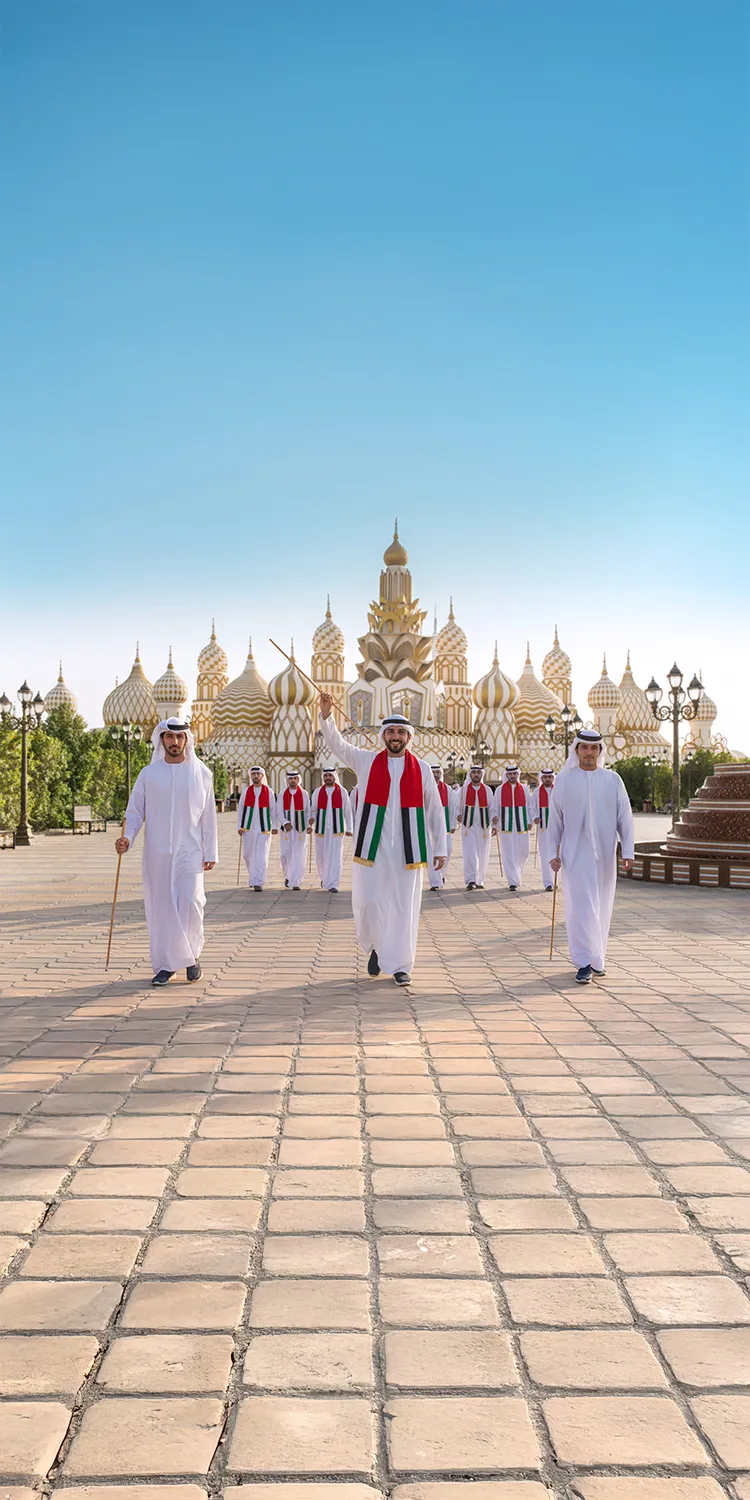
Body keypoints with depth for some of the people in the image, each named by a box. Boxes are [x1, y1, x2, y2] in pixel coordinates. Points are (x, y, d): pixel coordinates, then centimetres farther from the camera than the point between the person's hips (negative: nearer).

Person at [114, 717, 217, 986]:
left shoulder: (201, 774, 4)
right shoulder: (148, 775, 5)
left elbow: (208, 816, 6)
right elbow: (134, 812, 5)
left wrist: (211, 853, 3)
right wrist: (127, 838, -14)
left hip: (189, 852, -1)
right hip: (156, 853, 1)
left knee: (190, 904, -11)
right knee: (160, 908, 2)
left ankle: (191, 954, 12)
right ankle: (166, 964, 13)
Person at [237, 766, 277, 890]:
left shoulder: (268, 791, 2)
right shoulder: (246, 791, 6)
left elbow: (273, 809, 4)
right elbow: (240, 809, 8)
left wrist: (275, 826, 0)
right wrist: (239, 826, 3)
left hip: (263, 828, -2)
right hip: (248, 828, 2)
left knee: (261, 856, -8)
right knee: (247, 854, 10)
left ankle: (258, 882, -7)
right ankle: (253, 876, 33)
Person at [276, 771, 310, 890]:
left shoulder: (304, 794, 3)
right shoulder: (282, 794, 4)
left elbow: (308, 811, 6)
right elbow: (278, 812, -1)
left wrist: (308, 826, -4)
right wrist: (285, 823, -15)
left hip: (300, 828, -1)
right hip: (286, 828, 1)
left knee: (298, 855, -5)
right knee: (285, 853, 2)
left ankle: (295, 882, -2)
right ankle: (288, 875, 29)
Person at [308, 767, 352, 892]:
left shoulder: (342, 792, 3)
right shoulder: (317, 792, 5)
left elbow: (347, 811, 5)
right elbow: (313, 810, 4)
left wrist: (349, 828, 4)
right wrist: (310, 824, -13)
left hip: (337, 829, -2)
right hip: (321, 829, 2)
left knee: (335, 857, -8)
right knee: (320, 856, 9)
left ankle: (332, 884, -5)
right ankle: (324, 877, 35)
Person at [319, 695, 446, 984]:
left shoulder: (421, 769, 6)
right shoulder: (367, 761, 7)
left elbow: (435, 810, 8)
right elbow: (336, 744, 0)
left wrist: (440, 848, 5)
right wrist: (326, 715, -16)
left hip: (406, 848, 0)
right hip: (372, 845, 0)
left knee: (403, 907, 2)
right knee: (368, 903, 0)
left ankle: (399, 964, 13)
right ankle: (377, 947, 29)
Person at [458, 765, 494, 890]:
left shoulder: (487, 790, 7)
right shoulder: (464, 789, 3)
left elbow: (491, 808, 7)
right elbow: (460, 806, 5)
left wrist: (493, 824, -2)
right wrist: (459, 814, -14)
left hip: (483, 825, 2)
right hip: (468, 825, -2)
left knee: (483, 854, 5)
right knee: (470, 853, -11)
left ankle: (480, 881, 14)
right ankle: (470, 880, -15)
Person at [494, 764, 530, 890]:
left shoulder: (523, 789, 9)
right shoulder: (500, 789, 5)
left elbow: (528, 806, 11)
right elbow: (495, 807, 5)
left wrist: (529, 822, 1)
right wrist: (495, 816, -14)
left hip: (521, 825, 2)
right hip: (506, 825, -2)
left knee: (523, 853, 4)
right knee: (509, 854, -5)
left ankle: (517, 874, 31)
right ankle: (513, 881, -2)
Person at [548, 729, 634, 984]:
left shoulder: (613, 780, 3)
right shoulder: (564, 780, 1)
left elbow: (624, 817, 3)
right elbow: (555, 819, 5)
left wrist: (628, 851, -4)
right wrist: (553, 853, 1)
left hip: (604, 854, 2)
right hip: (575, 854, -2)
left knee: (601, 907, 11)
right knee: (581, 907, -8)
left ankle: (597, 956, 26)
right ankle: (585, 963, -7)